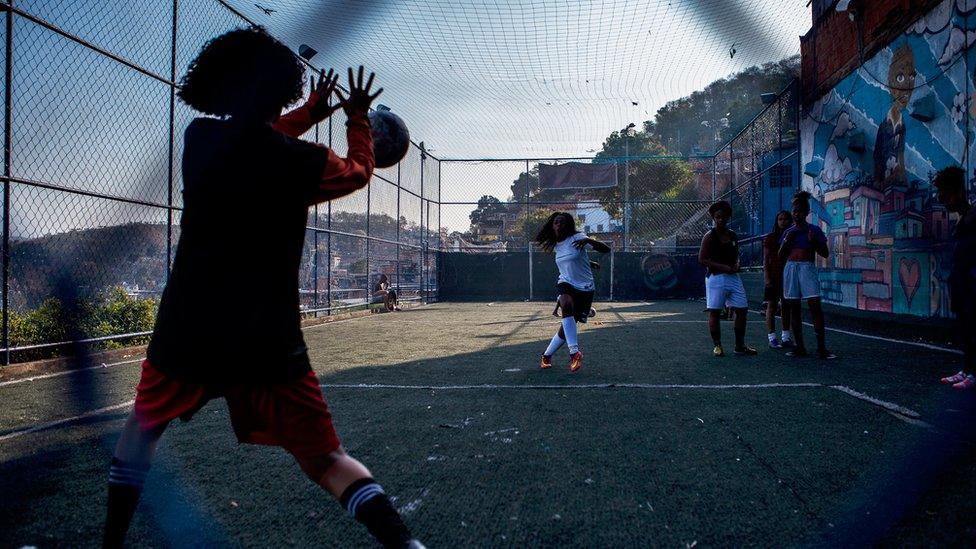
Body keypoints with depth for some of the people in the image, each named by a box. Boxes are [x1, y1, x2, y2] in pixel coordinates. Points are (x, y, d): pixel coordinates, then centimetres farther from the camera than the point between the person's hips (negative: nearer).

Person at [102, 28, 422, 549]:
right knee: (325, 460, 4)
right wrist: (357, 117, 28)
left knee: (143, 426, 30)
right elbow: (358, 172, 11)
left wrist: (312, 111, 36)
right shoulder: (300, 162, -11)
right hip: (268, 341, -3)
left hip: (187, 331, 3)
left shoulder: (200, 139, 0)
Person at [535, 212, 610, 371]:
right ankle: (574, 352, -35)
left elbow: (606, 249, -17)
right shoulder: (557, 246, 9)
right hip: (565, 285, 2)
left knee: (566, 328, 2)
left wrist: (588, 240, -33)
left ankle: (547, 355, 26)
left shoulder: (577, 238, -8)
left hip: (585, 289, -2)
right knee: (567, 305, -34)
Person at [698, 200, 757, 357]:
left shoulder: (733, 236, 13)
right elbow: (702, 259, -11)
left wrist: (736, 265, 1)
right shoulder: (709, 236, -5)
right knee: (714, 312, -2)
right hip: (715, 278, -6)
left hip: (733, 277, 6)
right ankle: (717, 346, 8)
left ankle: (740, 346, 15)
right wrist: (723, 267, -17)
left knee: (742, 310, 5)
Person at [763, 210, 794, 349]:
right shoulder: (770, 237, -2)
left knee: (786, 306, 10)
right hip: (774, 275, -4)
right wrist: (766, 277, -12)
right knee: (772, 306, -2)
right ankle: (772, 338, -1)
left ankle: (786, 336, 18)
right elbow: (765, 259, -4)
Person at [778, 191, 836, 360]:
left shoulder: (814, 230, 5)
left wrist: (813, 242, -11)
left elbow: (825, 254, 5)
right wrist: (787, 241, -2)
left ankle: (821, 348, -10)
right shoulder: (788, 232, 13)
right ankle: (799, 346, 8)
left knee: (815, 306, -12)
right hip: (790, 268, 3)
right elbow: (780, 256, 12)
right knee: (794, 308, 2)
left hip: (808, 268, -3)